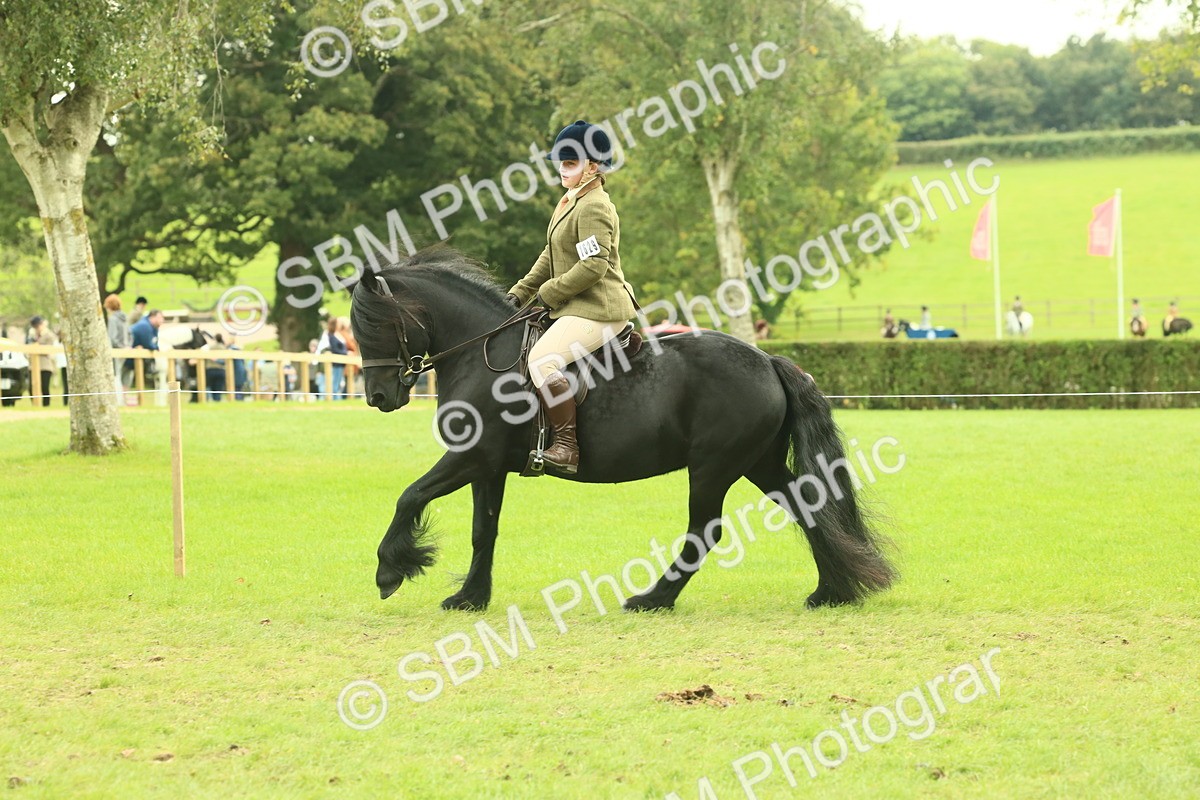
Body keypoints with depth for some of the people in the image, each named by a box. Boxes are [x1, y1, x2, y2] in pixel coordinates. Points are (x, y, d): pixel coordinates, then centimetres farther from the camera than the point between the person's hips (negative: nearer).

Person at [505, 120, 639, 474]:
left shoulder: (594, 208, -15)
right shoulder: (570, 202, 17)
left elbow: (594, 266, -22)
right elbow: (551, 256, 23)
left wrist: (550, 292, -13)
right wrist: (521, 293, 14)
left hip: (599, 309, -12)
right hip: (578, 308, 12)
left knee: (542, 361, -26)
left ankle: (567, 447, -26)